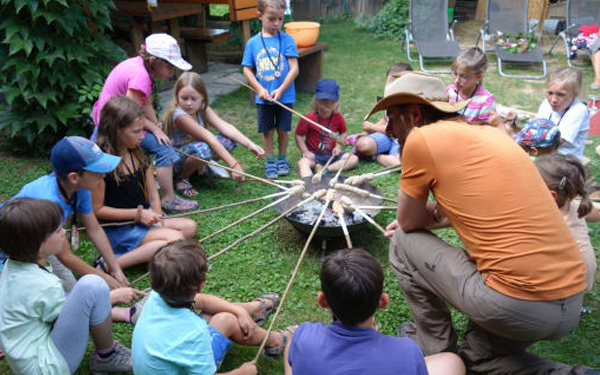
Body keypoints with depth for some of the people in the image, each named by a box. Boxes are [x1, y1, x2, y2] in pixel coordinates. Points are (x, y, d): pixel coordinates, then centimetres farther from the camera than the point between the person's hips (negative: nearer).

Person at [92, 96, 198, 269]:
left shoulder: (138, 154, 5)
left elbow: (153, 195, 7)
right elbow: (97, 209, -16)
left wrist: (157, 216, -10)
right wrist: (136, 213, -18)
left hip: (143, 218, 8)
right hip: (116, 229, -8)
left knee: (190, 227, -5)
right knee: (175, 239, -24)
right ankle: (112, 264, -23)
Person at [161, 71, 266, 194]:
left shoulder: (203, 110, -6)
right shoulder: (179, 115, -29)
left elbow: (225, 127, -19)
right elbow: (209, 138, -36)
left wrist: (250, 145, -32)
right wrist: (233, 164, -37)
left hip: (192, 152, 7)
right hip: (172, 160, -7)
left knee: (229, 140, -12)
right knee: (204, 148, -37)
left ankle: (202, 166, 9)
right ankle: (182, 178, -11)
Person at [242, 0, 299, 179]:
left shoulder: (287, 40, -5)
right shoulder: (253, 42, 0)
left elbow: (294, 68, -9)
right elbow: (247, 70, 3)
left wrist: (280, 90, -16)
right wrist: (260, 89, -11)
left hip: (284, 96, -1)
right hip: (263, 97, 1)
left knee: (283, 130, 10)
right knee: (267, 131, 10)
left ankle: (282, 158, 30)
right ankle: (269, 161, 25)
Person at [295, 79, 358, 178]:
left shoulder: (338, 118, -1)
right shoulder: (309, 118, -12)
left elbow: (343, 133, 14)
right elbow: (298, 136, -5)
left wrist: (338, 146, -4)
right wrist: (305, 152, -14)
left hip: (331, 154, 4)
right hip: (313, 154, -4)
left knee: (354, 159, -14)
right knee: (302, 162, -35)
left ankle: (327, 169, -27)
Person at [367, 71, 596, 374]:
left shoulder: (421, 139, -8)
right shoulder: (494, 134, 15)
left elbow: (408, 222, 3)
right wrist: (443, 210, 32)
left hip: (518, 306, -8)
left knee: (403, 242, 10)